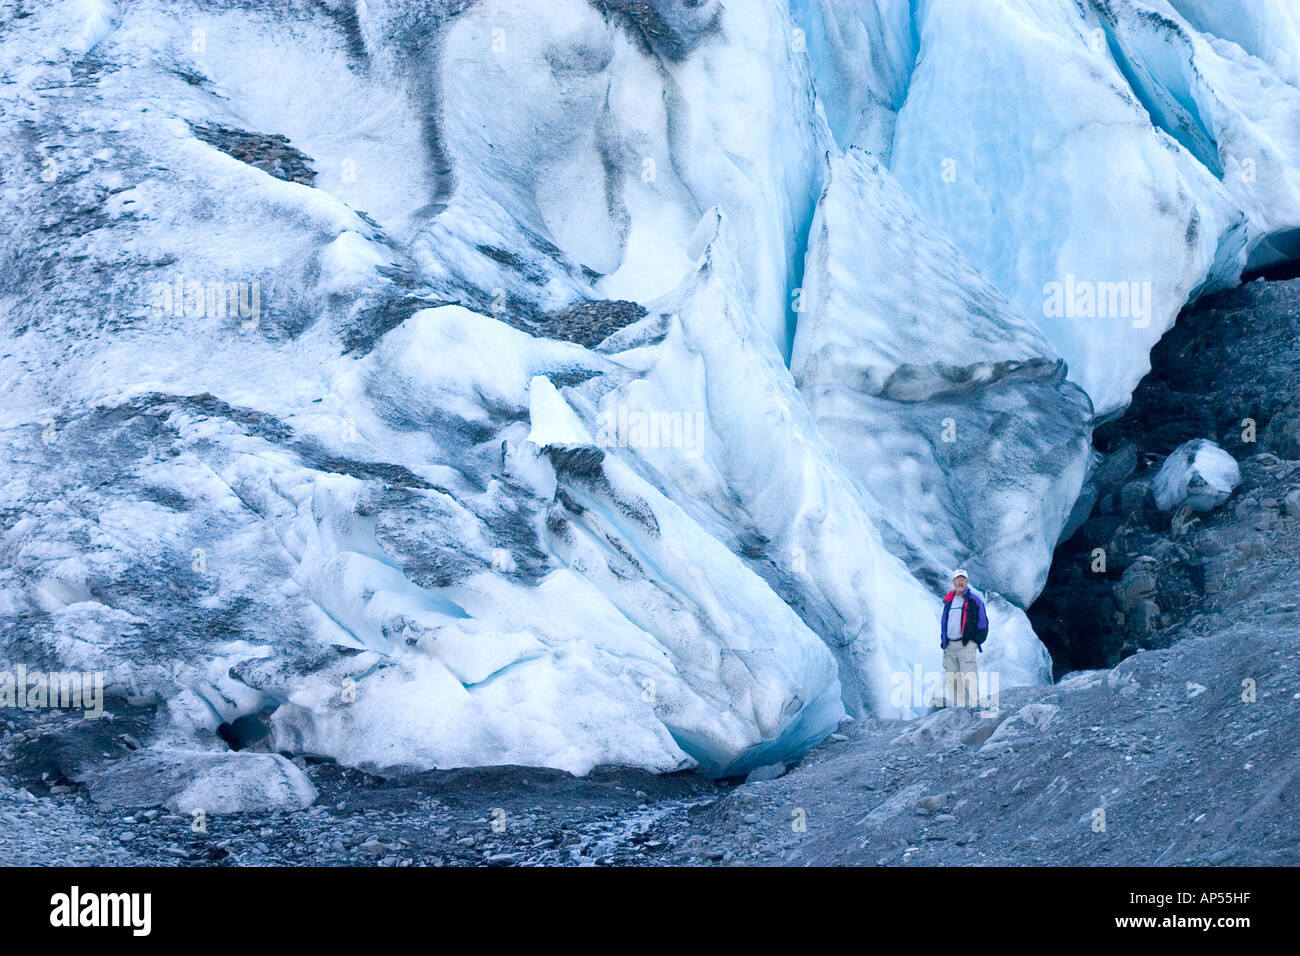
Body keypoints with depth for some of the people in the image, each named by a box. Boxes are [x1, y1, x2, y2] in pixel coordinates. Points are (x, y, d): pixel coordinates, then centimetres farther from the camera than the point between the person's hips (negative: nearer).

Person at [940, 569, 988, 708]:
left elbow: (983, 622, 1)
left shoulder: (974, 600, 1)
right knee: (951, 679, 5)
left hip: (966, 645, -6)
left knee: (969, 678, -12)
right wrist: (943, 640, 16)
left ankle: (973, 705, -12)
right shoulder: (948, 600, 17)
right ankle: (957, 707, 10)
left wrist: (976, 641, -6)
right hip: (949, 647, 6)